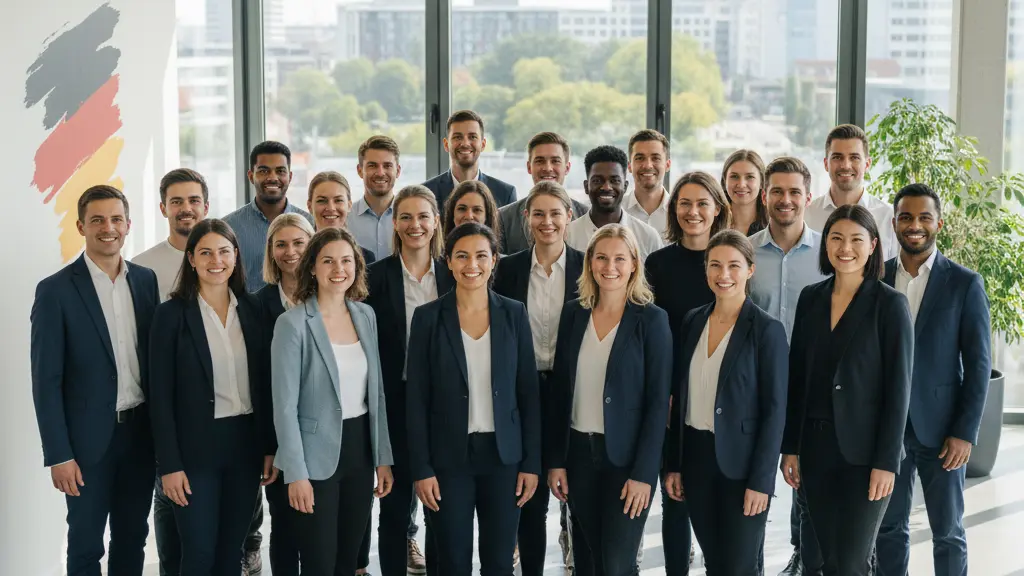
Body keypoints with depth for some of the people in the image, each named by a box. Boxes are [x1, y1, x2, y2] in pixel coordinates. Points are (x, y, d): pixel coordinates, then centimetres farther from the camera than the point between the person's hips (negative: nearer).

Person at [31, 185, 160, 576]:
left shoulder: (146, 280, 4)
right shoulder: (56, 290, -9)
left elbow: (157, 356, 9)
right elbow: (46, 380, -10)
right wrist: (58, 455, -13)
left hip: (141, 431, 4)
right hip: (89, 437, -4)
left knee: (133, 537, 14)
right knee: (86, 544, 7)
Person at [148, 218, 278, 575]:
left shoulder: (252, 309, 4)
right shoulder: (172, 314, -7)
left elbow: (265, 385, 8)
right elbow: (161, 396, -8)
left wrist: (271, 447, 4)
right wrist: (169, 464, -12)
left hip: (246, 444, 4)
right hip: (196, 447, -4)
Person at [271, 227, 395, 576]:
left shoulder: (366, 315, 5)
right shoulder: (293, 323, -12)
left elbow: (375, 392, 10)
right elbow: (285, 406, -13)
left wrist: (383, 456, 7)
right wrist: (296, 473, -16)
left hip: (360, 450, 5)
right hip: (317, 455, -5)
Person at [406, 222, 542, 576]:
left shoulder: (514, 314, 2)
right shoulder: (428, 317, -3)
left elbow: (528, 391, 4)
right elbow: (416, 399, -3)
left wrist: (532, 462, 0)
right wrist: (422, 468, -7)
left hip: (504, 455, 1)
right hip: (449, 457, -1)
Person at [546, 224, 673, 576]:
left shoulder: (651, 320, -7)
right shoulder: (574, 313, 5)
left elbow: (658, 401, -9)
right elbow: (558, 390, 7)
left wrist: (643, 473, -14)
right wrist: (555, 460, 3)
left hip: (626, 456, -4)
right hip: (578, 452, 4)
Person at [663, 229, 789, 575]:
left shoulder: (767, 330, -10)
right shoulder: (693, 321, 6)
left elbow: (774, 411, -11)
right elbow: (681, 398, 10)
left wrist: (761, 480, -15)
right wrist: (674, 464, 7)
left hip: (740, 462, -5)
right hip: (695, 455, 5)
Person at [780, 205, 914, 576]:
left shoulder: (890, 304, -7)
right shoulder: (811, 298, 7)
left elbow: (898, 387, -9)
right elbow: (797, 378, 9)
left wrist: (887, 461, -13)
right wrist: (790, 447, 6)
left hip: (864, 450, -4)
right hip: (815, 445, 5)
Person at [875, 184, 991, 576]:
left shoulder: (964, 284, -4)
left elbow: (978, 364, -4)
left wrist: (966, 433, -10)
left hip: (940, 428, -2)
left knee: (948, 532, 7)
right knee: (889, 529, 10)